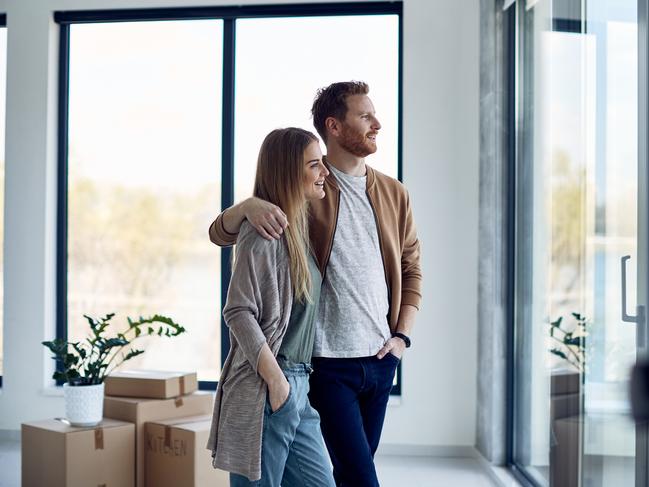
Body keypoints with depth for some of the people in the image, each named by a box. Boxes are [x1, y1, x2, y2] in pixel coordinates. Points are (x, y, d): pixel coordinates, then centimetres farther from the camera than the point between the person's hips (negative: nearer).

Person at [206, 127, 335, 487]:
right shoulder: (264, 231, -14)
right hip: (264, 391, -9)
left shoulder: (299, 228, 13)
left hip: (298, 388, 9)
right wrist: (277, 383, -17)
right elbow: (238, 312, -18)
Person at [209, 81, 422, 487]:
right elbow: (220, 233, -4)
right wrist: (249, 206, -27)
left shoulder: (394, 194, 9)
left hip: (380, 361, 5)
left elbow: (411, 268, 17)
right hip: (328, 362, -5)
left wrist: (402, 335, 5)